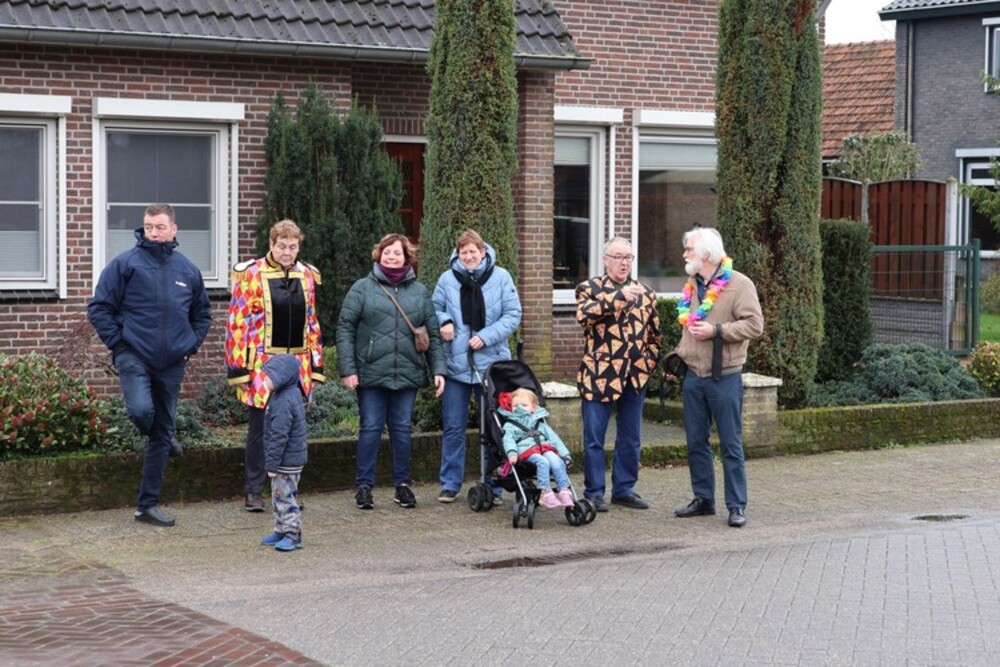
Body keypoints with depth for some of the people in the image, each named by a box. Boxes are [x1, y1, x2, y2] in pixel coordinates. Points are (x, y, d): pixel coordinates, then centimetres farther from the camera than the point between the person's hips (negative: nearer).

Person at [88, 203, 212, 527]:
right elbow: (99, 307, -3)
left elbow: (202, 314, 22)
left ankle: (148, 503, 15)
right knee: (142, 410, -27)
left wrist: (191, 345, 9)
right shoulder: (125, 264, -4)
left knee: (162, 433, 6)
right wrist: (118, 343, -8)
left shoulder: (187, 269, 8)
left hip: (171, 363, 4)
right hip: (134, 357, -4)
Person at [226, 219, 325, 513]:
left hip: (297, 365, 5)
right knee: (260, 429, 2)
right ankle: (254, 492, 11)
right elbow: (237, 323, -7)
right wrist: (238, 366, -11)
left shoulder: (306, 275, 10)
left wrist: (315, 363, 13)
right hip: (262, 365, -5)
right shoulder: (251, 274, -6)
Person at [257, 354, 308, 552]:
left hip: (287, 461, -11)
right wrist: (272, 461, 22)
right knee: (278, 497, 19)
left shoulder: (283, 402, -24)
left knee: (285, 497, -4)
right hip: (290, 459, 11)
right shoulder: (291, 394, 10)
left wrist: (272, 463, -19)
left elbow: (279, 436, -24)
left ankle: (292, 536, 3)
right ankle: (281, 531, 28)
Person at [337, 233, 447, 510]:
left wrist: (438, 369, 3)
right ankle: (364, 486, 8)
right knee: (371, 429, 0)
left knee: (402, 429, 7)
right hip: (371, 373, -2)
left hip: (408, 374, 2)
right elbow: (345, 329, -2)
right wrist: (347, 369, -9)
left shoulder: (420, 292, 11)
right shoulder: (362, 288, 2)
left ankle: (402, 484, 17)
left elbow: (433, 334, 11)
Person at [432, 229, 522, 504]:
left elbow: (513, 315, -3)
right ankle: (450, 484, 14)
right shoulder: (447, 279, 2)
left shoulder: (501, 277, -2)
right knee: (453, 427, 5)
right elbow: (435, 309, 12)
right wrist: (444, 322, -10)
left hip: (491, 363, -1)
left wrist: (486, 337, -14)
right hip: (456, 364, 1)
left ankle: (494, 486, 14)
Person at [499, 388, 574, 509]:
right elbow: (508, 439, 0)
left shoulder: (540, 423, 33)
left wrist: (565, 454, 12)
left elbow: (554, 438, 25)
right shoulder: (510, 424, 20)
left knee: (557, 461, -29)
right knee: (542, 462, -35)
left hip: (545, 448, 3)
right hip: (526, 450, -3)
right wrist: (511, 453, -22)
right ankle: (545, 493, -38)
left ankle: (564, 491, -31)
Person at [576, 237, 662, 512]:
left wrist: (651, 360, 3)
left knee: (630, 438, 10)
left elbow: (655, 332, 17)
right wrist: (619, 297, -28)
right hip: (599, 374, -4)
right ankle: (594, 493, 8)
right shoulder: (590, 288, -1)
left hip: (635, 376, 4)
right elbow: (584, 314, -22)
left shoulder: (645, 292, 12)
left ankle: (624, 489, 21)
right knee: (594, 438, 0)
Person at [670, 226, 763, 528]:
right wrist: (678, 354, 13)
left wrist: (716, 330, -20)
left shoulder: (739, 285, -9)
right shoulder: (692, 286, 13)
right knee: (695, 441, 10)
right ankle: (703, 499, 21)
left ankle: (737, 506, 4)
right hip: (694, 375, 7)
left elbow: (755, 324, -15)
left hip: (724, 376, -7)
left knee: (731, 444, -1)